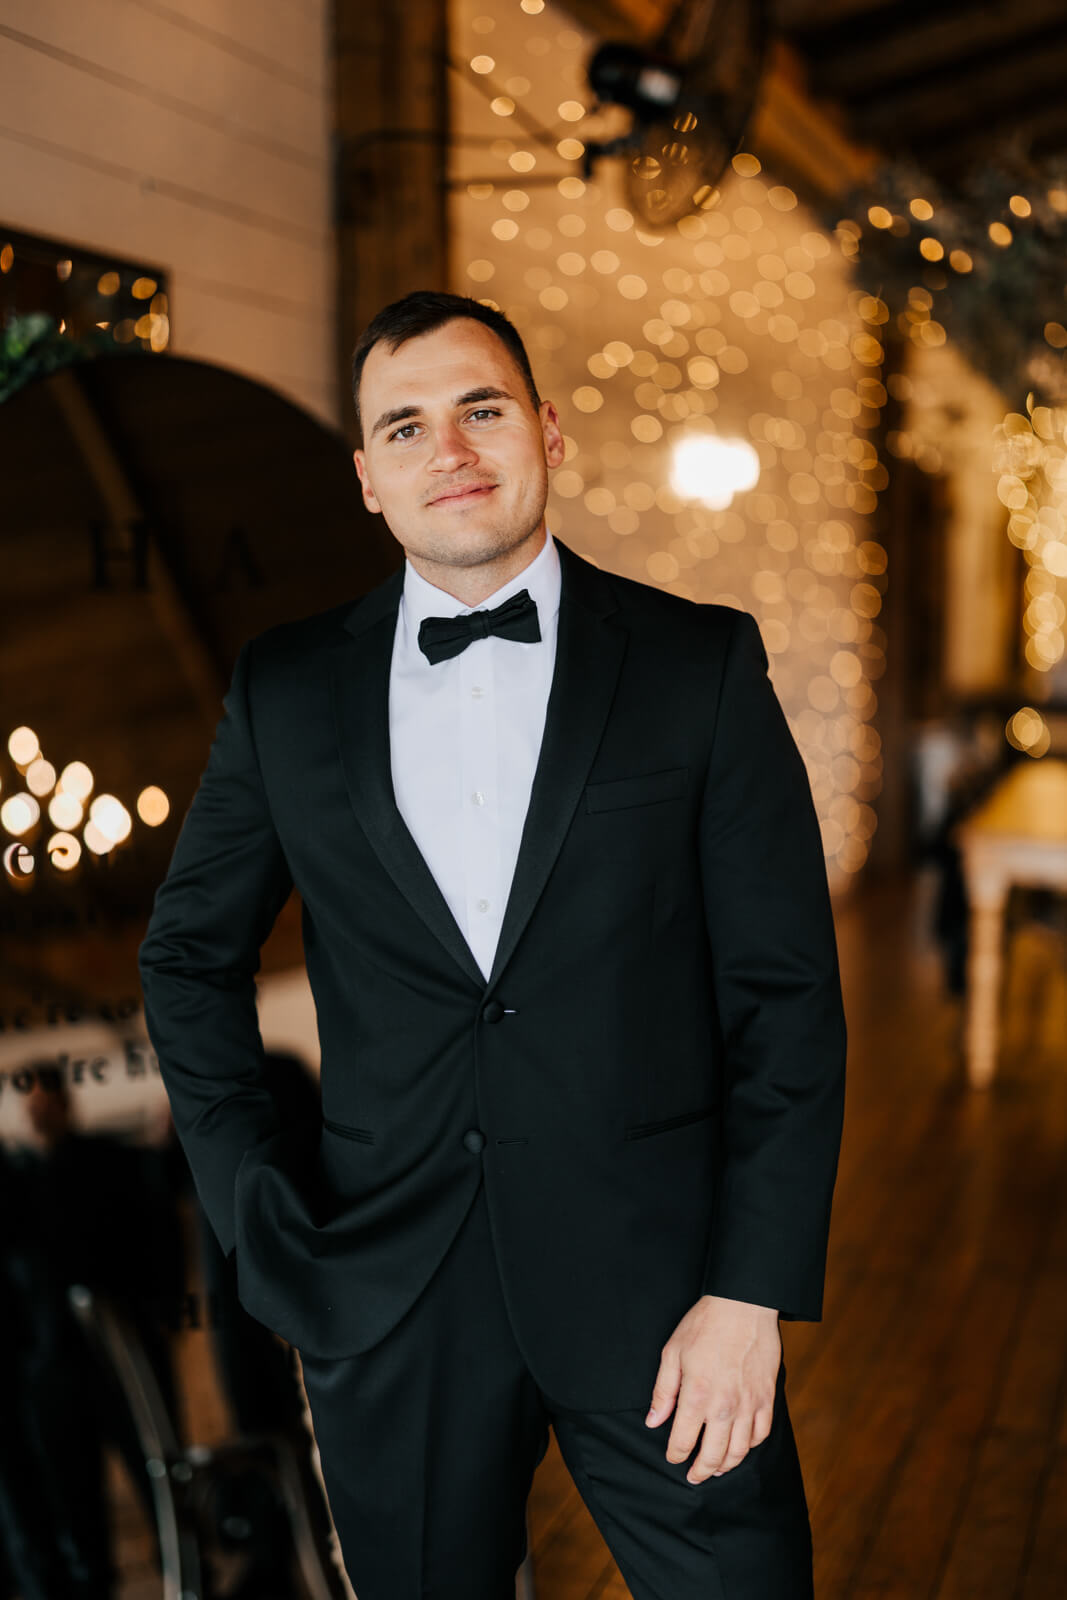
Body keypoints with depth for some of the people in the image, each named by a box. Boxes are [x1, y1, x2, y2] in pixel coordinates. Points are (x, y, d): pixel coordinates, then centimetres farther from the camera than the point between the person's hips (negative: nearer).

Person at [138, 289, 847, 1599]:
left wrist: (752, 1293, -9)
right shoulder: (287, 689, 3)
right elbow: (190, 953, 14)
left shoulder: (702, 665, -2)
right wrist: (254, 1211, 5)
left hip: (655, 1281, -1)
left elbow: (788, 990, -3)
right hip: (387, 1307, 2)